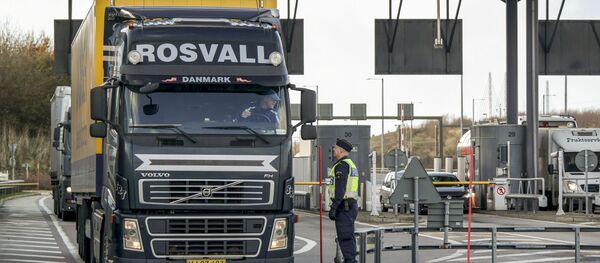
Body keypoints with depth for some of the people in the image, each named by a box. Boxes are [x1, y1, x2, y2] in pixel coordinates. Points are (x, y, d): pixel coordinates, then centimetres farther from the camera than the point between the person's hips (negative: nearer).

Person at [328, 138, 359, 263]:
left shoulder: (341, 165, -14)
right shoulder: (351, 164, 19)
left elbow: (340, 188, -21)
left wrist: (334, 207, -22)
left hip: (343, 206, -10)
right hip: (352, 205, 10)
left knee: (345, 237, -9)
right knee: (348, 237, 12)